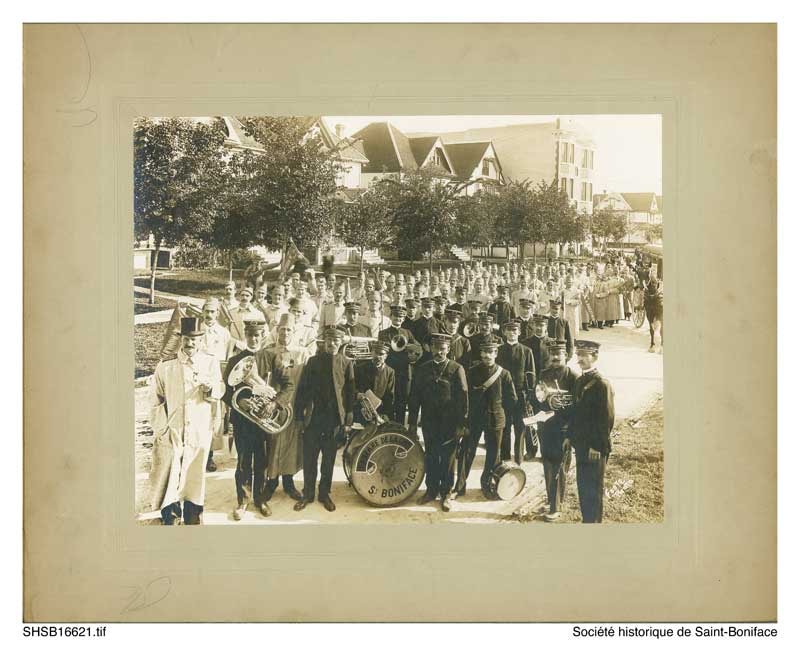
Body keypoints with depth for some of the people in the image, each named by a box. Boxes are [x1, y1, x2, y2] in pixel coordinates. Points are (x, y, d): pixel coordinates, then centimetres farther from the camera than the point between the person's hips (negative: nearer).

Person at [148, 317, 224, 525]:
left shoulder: (210, 362, 2)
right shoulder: (165, 366, -1)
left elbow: (220, 392, 4)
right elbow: (156, 400, 4)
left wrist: (210, 387, -19)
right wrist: (161, 428, -3)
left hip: (199, 432, 1)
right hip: (171, 432, -1)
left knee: (195, 475, 13)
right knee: (167, 475, -3)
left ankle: (193, 516, 29)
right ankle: (170, 518, 11)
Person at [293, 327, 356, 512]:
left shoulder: (346, 363, 5)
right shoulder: (313, 361, 6)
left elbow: (350, 393, 2)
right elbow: (302, 389, 3)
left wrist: (349, 420, -3)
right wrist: (299, 414, -4)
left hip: (335, 418, 0)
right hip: (313, 416, 0)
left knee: (329, 458, 8)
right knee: (309, 457, 3)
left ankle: (325, 493, 21)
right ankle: (308, 494, 15)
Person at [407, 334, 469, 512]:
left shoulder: (457, 369, -3)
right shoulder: (422, 370, 5)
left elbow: (463, 398, -6)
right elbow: (414, 397, 7)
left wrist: (461, 424, -11)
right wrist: (412, 423, 4)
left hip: (449, 424, -3)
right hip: (429, 423, 3)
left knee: (448, 459, 4)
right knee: (430, 458, 10)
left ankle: (446, 493, 15)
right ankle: (431, 490, 23)